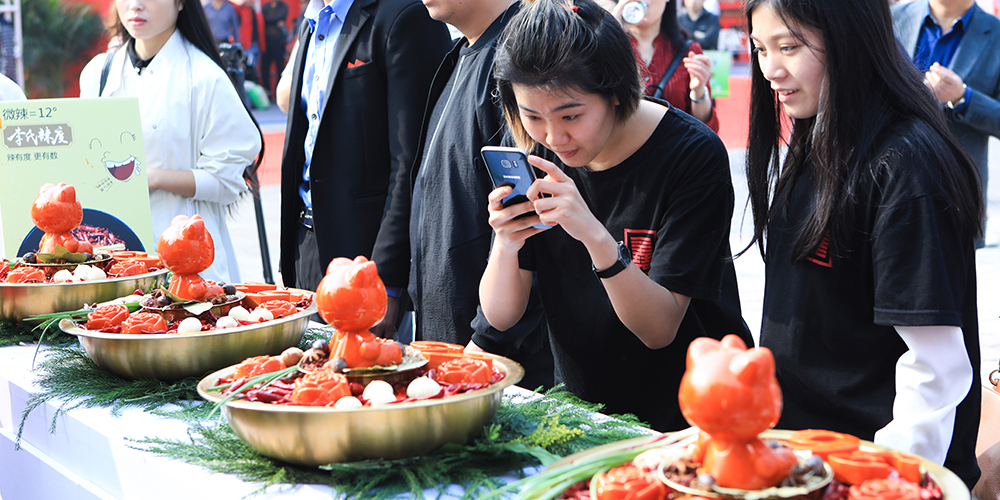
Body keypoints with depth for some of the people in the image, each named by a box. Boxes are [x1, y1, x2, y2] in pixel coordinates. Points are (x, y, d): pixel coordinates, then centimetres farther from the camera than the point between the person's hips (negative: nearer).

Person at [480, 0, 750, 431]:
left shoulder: (693, 155, -16)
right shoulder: (537, 155, -4)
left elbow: (660, 329, -19)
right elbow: (500, 316, -4)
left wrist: (596, 237, -34)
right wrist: (506, 244, -24)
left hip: (684, 419, -4)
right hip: (577, 408, 4)